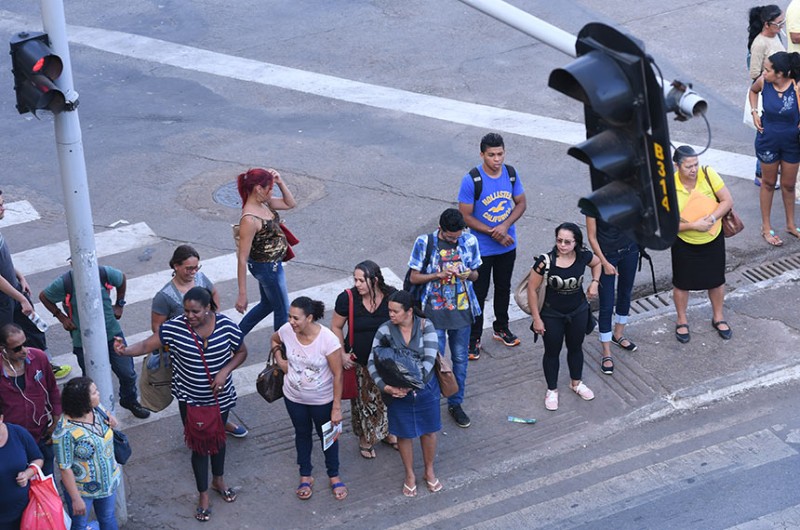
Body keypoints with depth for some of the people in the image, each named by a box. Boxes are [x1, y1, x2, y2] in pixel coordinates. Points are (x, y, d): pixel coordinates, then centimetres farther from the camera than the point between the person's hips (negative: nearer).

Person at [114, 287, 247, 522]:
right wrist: (125, 350, -39)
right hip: (190, 399, -2)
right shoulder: (175, 327, -20)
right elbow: (147, 345, -20)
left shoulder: (226, 326, -18)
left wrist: (224, 372, -19)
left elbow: (241, 352, -4)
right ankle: (203, 495, 27)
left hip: (220, 397, 2)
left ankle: (218, 480, 49)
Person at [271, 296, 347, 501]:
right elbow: (274, 340, 9)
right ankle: (305, 477, 43)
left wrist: (337, 408, -19)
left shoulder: (328, 339, -30)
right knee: (302, 434, 23)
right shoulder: (287, 331, -19)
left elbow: (337, 374, -22)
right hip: (294, 398, 3)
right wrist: (280, 360, -7)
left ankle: (334, 476, 40)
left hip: (322, 400, -3)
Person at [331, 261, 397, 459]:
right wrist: (342, 354, -11)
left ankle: (386, 432, 42)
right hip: (359, 362, -1)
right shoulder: (347, 299, -18)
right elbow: (336, 327, -4)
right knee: (364, 400, 12)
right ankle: (365, 438, 35)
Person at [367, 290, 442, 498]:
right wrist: (384, 386, -27)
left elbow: (429, 359, -22)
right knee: (404, 434, 15)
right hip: (398, 392, 0)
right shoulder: (385, 331, -14)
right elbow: (372, 363, -13)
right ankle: (410, 475, 38)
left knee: (429, 431, 17)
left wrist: (412, 384, -28)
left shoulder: (425, 326, -15)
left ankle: (429, 471, 41)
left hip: (426, 387, 0)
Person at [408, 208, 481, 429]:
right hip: (434, 311, -3)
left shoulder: (470, 241, -5)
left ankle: (456, 404, 27)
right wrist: (439, 275, -22)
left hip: (462, 309, 3)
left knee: (460, 358, 12)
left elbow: (476, 274, 7)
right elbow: (414, 277, -6)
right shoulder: (424, 243, -12)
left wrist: (469, 274, -17)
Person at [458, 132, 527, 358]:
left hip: (507, 245, 5)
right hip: (481, 248, -5)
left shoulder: (511, 174, -7)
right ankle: (473, 339, 17)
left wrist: (505, 226, -16)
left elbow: (521, 203, 1)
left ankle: (501, 328, 41)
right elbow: (465, 216, -18)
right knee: (478, 293, 5)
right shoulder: (472, 180, -22)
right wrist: (493, 233, -21)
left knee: (504, 288, 21)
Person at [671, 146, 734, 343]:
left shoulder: (708, 174, -19)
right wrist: (693, 225, -29)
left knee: (716, 280, 17)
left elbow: (727, 201, -14)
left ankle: (718, 318, 39)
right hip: (684, 243, -2)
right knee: (682, 283, 14)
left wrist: (712, 218, -28)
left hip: (713, 239, 2)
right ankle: (682, 321, 36)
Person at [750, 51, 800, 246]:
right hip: (768, 140, 1)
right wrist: (754, 112, -1)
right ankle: (766, 228, 28)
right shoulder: (763, 82, -14)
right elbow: (753, 90, 10)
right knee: (768, 183, 15)